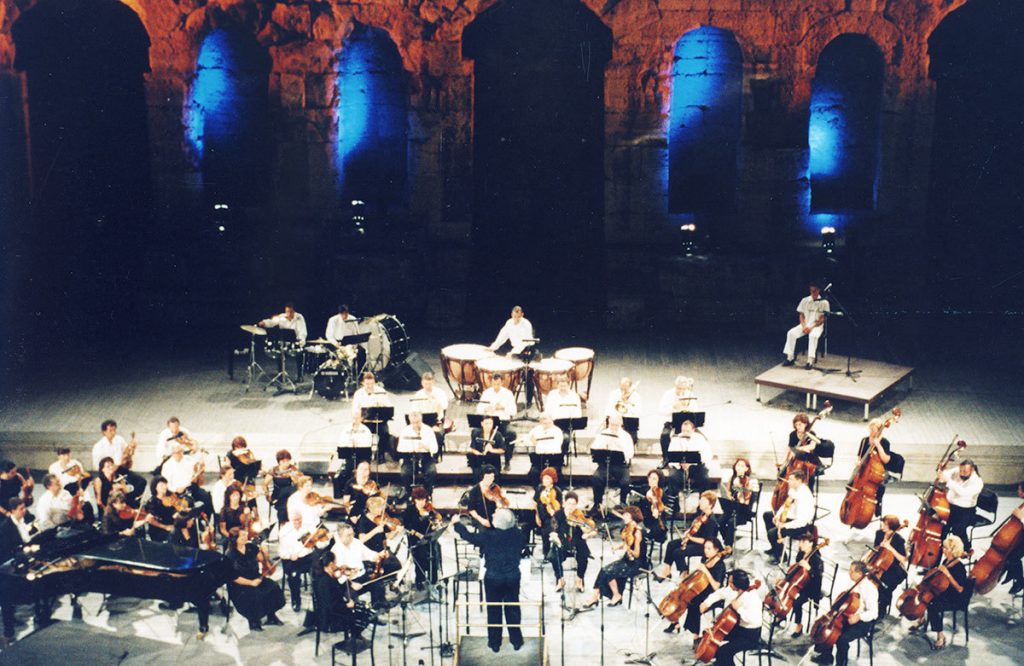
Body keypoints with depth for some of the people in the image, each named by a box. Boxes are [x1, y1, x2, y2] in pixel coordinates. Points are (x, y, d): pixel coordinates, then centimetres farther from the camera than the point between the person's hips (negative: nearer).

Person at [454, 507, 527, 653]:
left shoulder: (488, 536, -18)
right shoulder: (518, 535, -10)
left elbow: (469, 536, -6)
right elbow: (523, 542, 13)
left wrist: (457, 524, 10)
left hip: (493, 578, -2)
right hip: (513, 577, 2)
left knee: (494, 610, 11)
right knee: (513, 608, 15)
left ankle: (495, 642, 18)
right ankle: (516, 640, 22)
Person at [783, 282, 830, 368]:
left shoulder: (824, 302, -3)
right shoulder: (805, 300, 9)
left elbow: (822, 319, -6)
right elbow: (801, 315, 10)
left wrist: (811, 327, -17)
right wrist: (804, 326, -8)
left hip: (817, 325, -4)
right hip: (805, 324, 4)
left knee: (813, 335, -38)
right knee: (791, 333, -22)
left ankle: (810, 361, -38)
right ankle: (790, 358, -17)